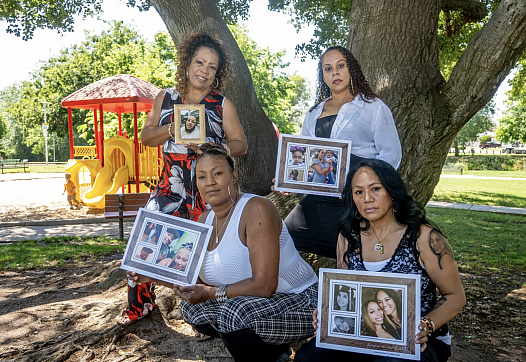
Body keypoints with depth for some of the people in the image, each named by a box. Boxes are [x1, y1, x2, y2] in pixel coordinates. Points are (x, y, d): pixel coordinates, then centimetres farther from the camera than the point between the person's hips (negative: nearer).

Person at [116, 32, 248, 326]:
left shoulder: (222, 105, 6)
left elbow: (240, 144, 3)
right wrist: (172, 130, -8)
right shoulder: (165, 99, 12)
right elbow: (146, 137, 11)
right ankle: (140, 302, 21)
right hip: (172, 185, 2)